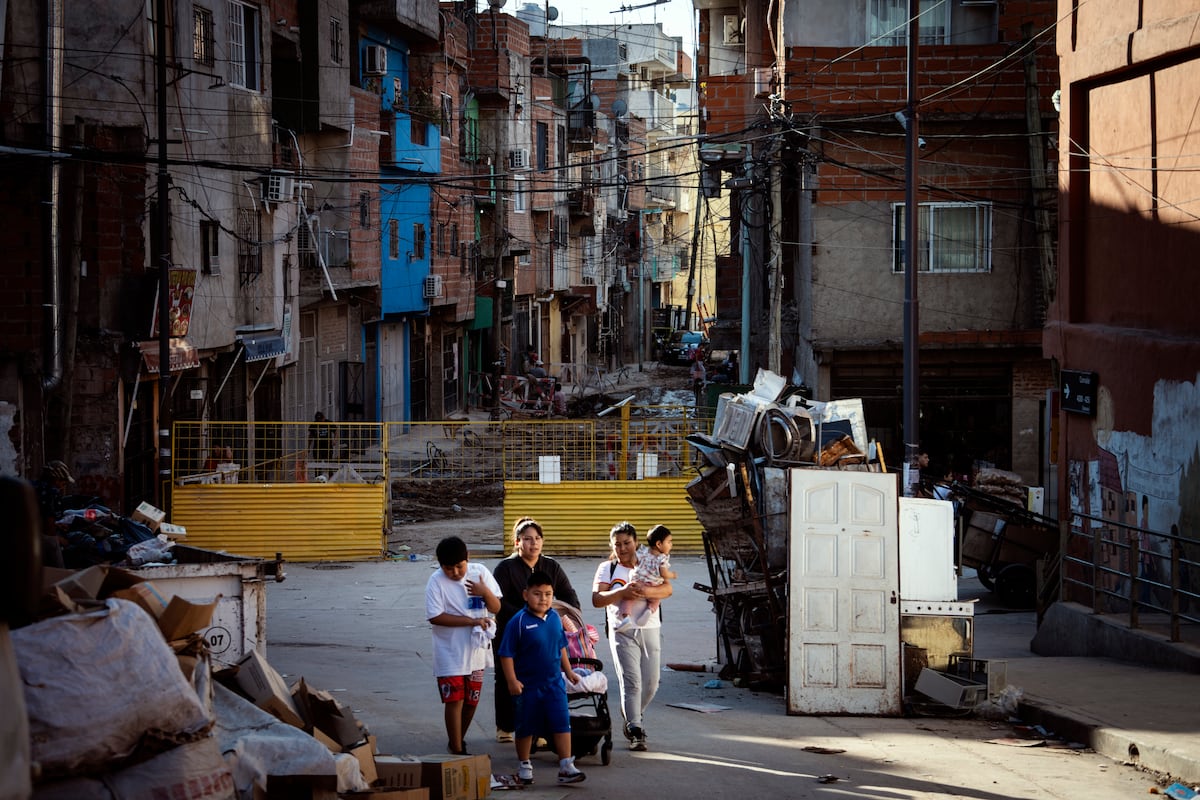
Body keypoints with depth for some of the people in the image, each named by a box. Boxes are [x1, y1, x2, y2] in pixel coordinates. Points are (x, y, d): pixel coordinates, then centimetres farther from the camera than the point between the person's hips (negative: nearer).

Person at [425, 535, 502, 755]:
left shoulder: (480, 572, -2)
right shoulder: (437, 581, -12)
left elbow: (496, 607, 1)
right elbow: (435, 616, -17)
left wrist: (485, 592, -21)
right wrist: (471, 621, -20)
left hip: (476, 649, 4)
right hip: (450, 653, -4)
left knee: (471, 701, 13)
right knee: (455, 700, -7)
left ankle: (457, 741, 32)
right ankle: (457, 751, -1)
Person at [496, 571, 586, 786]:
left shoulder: (555, 618, 1)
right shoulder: (519, 622, -15)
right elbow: (506, 654, -13)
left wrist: (569, 671, 20)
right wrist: (512, 681, -17)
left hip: (554, 682, 3)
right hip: (528, 685, -3)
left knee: (562, 724, -4)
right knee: (526, 728, 11)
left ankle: (566, 767, -1)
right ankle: (524, 766, 27)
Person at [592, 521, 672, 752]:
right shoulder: (607, 568, 7)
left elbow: (667, 589, -8)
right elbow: (597, 599, -5)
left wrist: (646, 591, -27)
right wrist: (622, 592, -20)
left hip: (650, 630, 2)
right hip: (622, 631, -2)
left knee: (651, 683, 3)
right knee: (631, 681, -14)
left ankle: (633, 717, 29)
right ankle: (635, 731, -12)